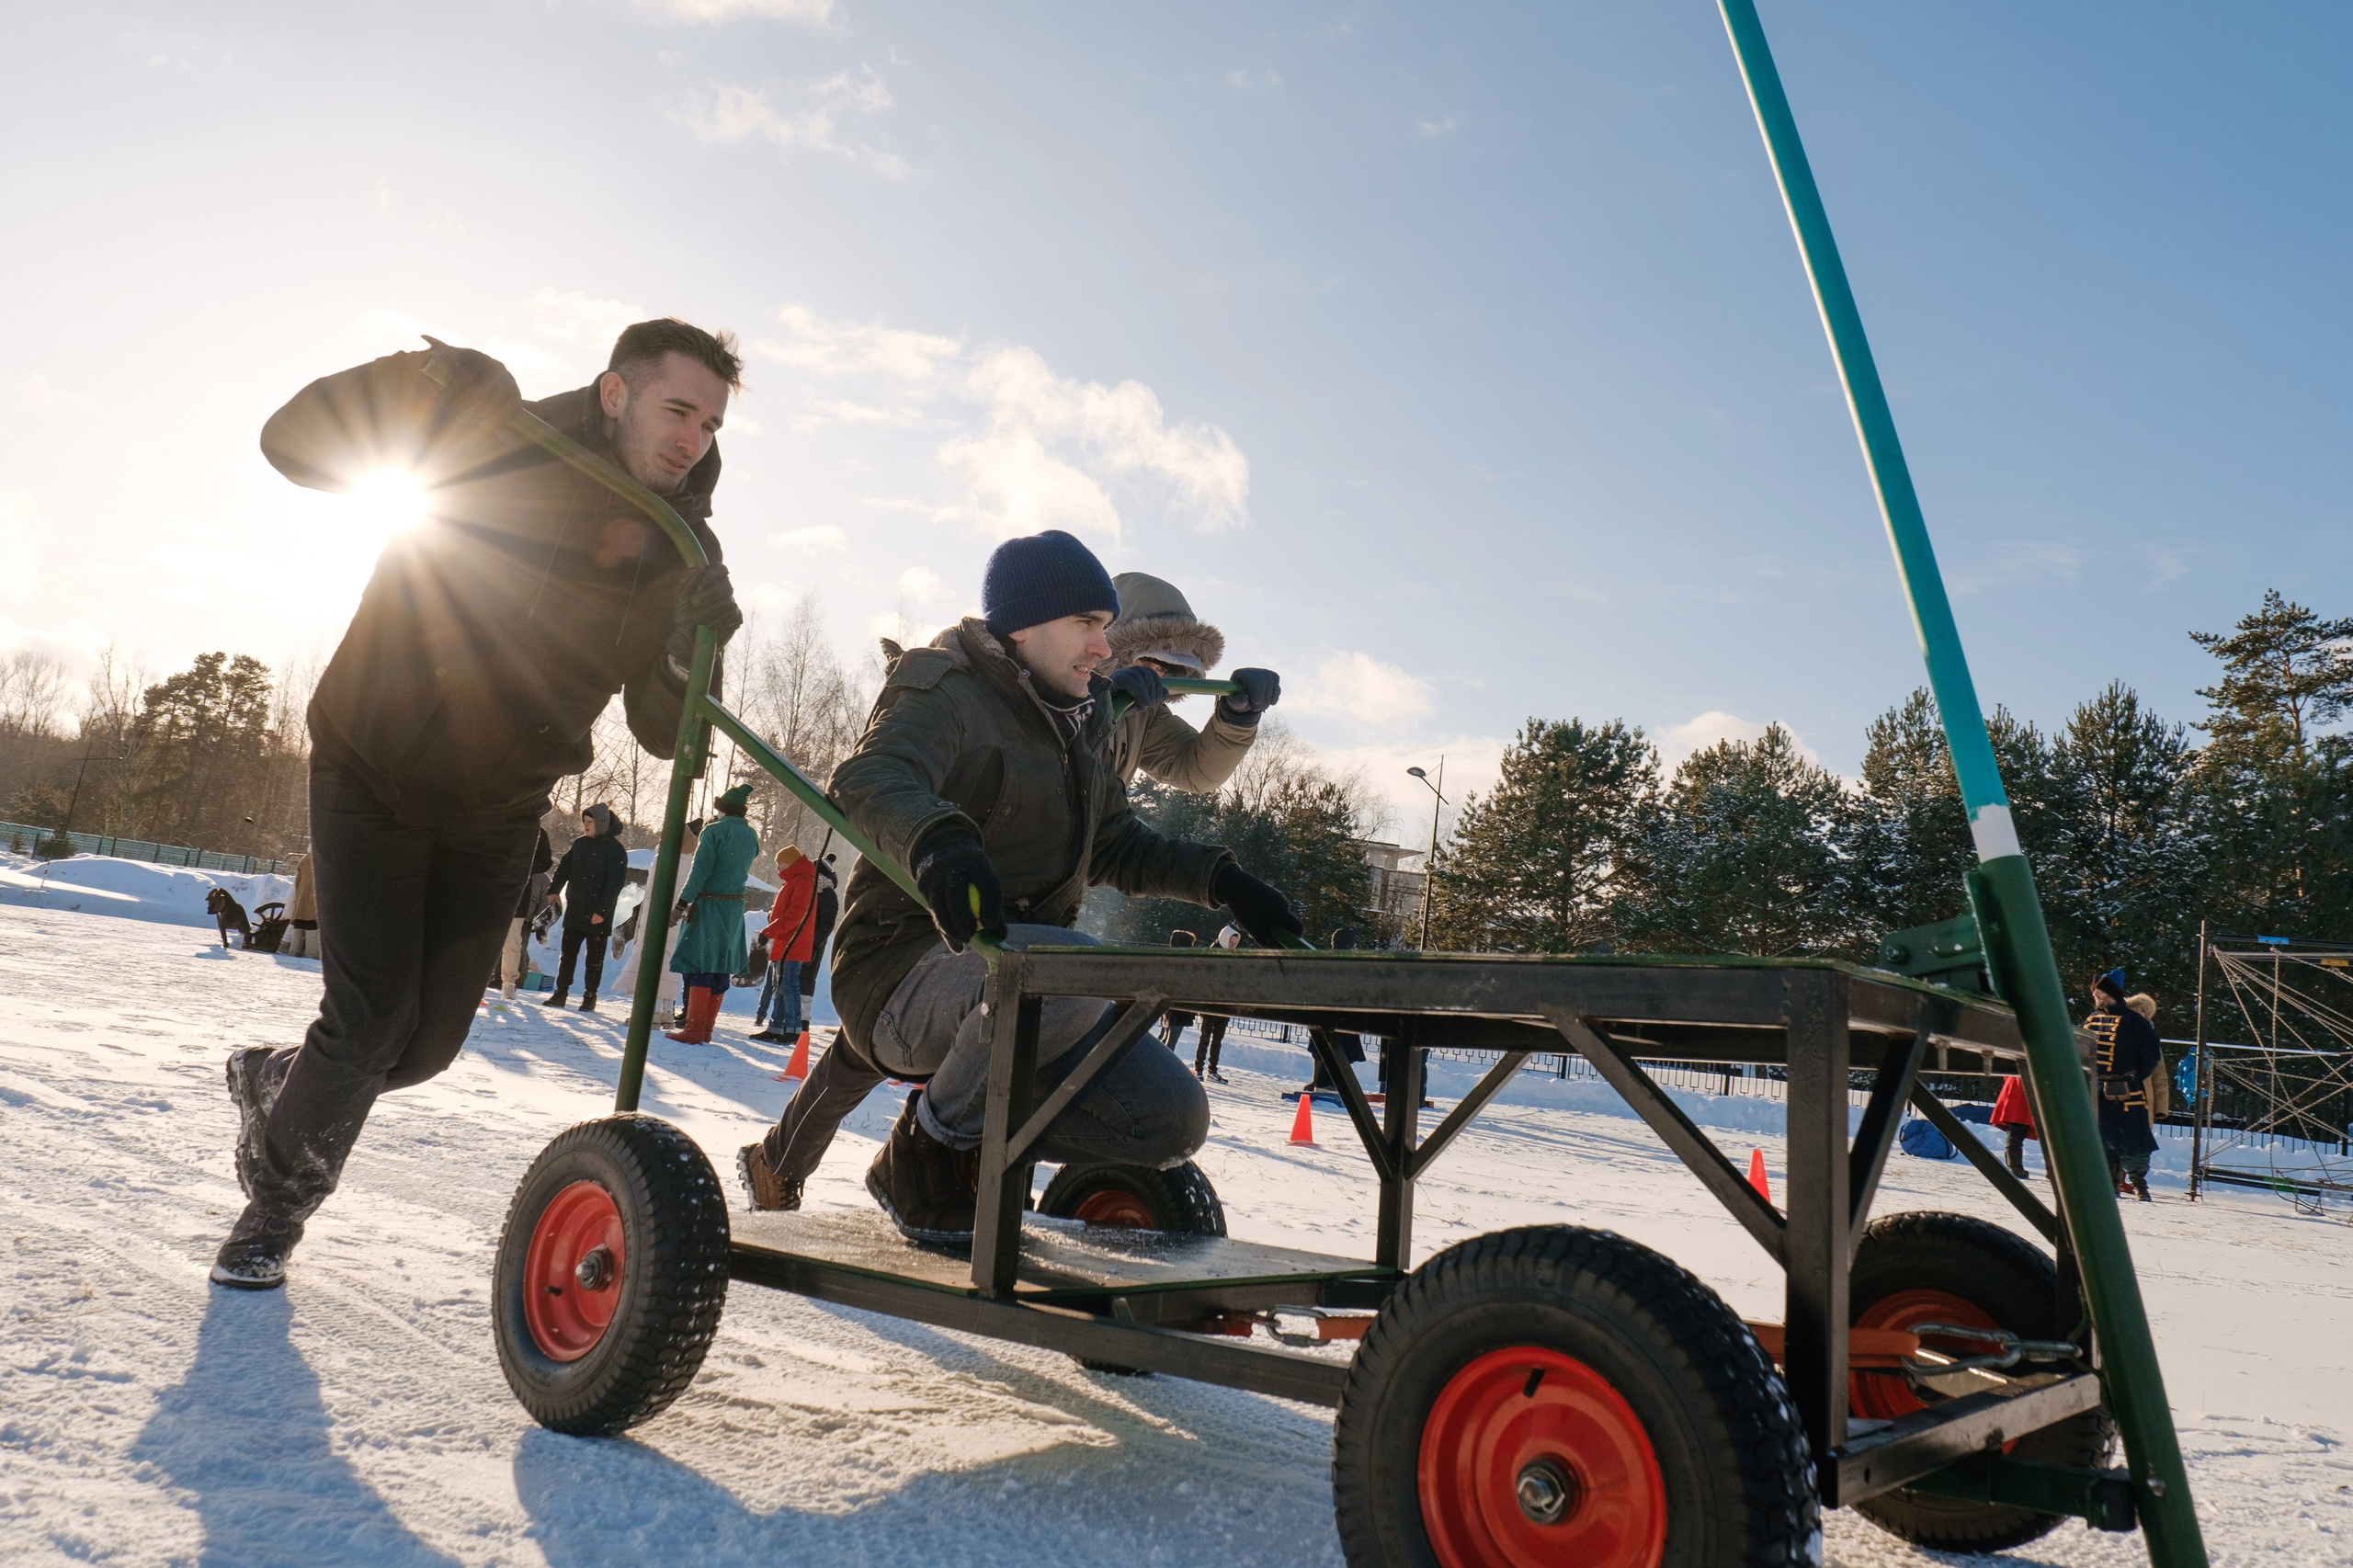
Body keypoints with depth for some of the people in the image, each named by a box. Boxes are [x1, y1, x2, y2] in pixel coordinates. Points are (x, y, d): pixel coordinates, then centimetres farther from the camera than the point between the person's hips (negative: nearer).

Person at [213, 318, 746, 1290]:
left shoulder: (676, 553, -7)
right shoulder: (498, 444, -17)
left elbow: (662, 732, -10)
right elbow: (296, 440, -14)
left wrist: (694, 653, -32)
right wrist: (423, 386, -32)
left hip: (495, 814, 4)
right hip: (373, 774, -4)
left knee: (428, 1041, 7)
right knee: (372, 1017, -9)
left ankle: (272, 1081, 40)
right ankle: (276, 1198, 20)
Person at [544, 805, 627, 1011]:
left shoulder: (615, 850, -10)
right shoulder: (580, 844, 8)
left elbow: (616, 882, -13)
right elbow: (564, 867, 18)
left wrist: (602, 910, -19)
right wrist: (554, 890, 5)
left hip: (598, 915, -5)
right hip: (574, 910, 5)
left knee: (595, 958, 4)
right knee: (567, 953, 8)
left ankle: (590, 997, 12)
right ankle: (560, 992, 15)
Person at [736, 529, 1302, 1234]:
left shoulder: (1078, 719, 16)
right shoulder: (944, 691, -8)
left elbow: (1113, 847, 25)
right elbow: (870, 780, -30)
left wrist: (1218, 877, 9)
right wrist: (938, 839, -53)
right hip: (906, 968, -8)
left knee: (1172, 1119, -6)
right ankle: (926, 1153, -11)